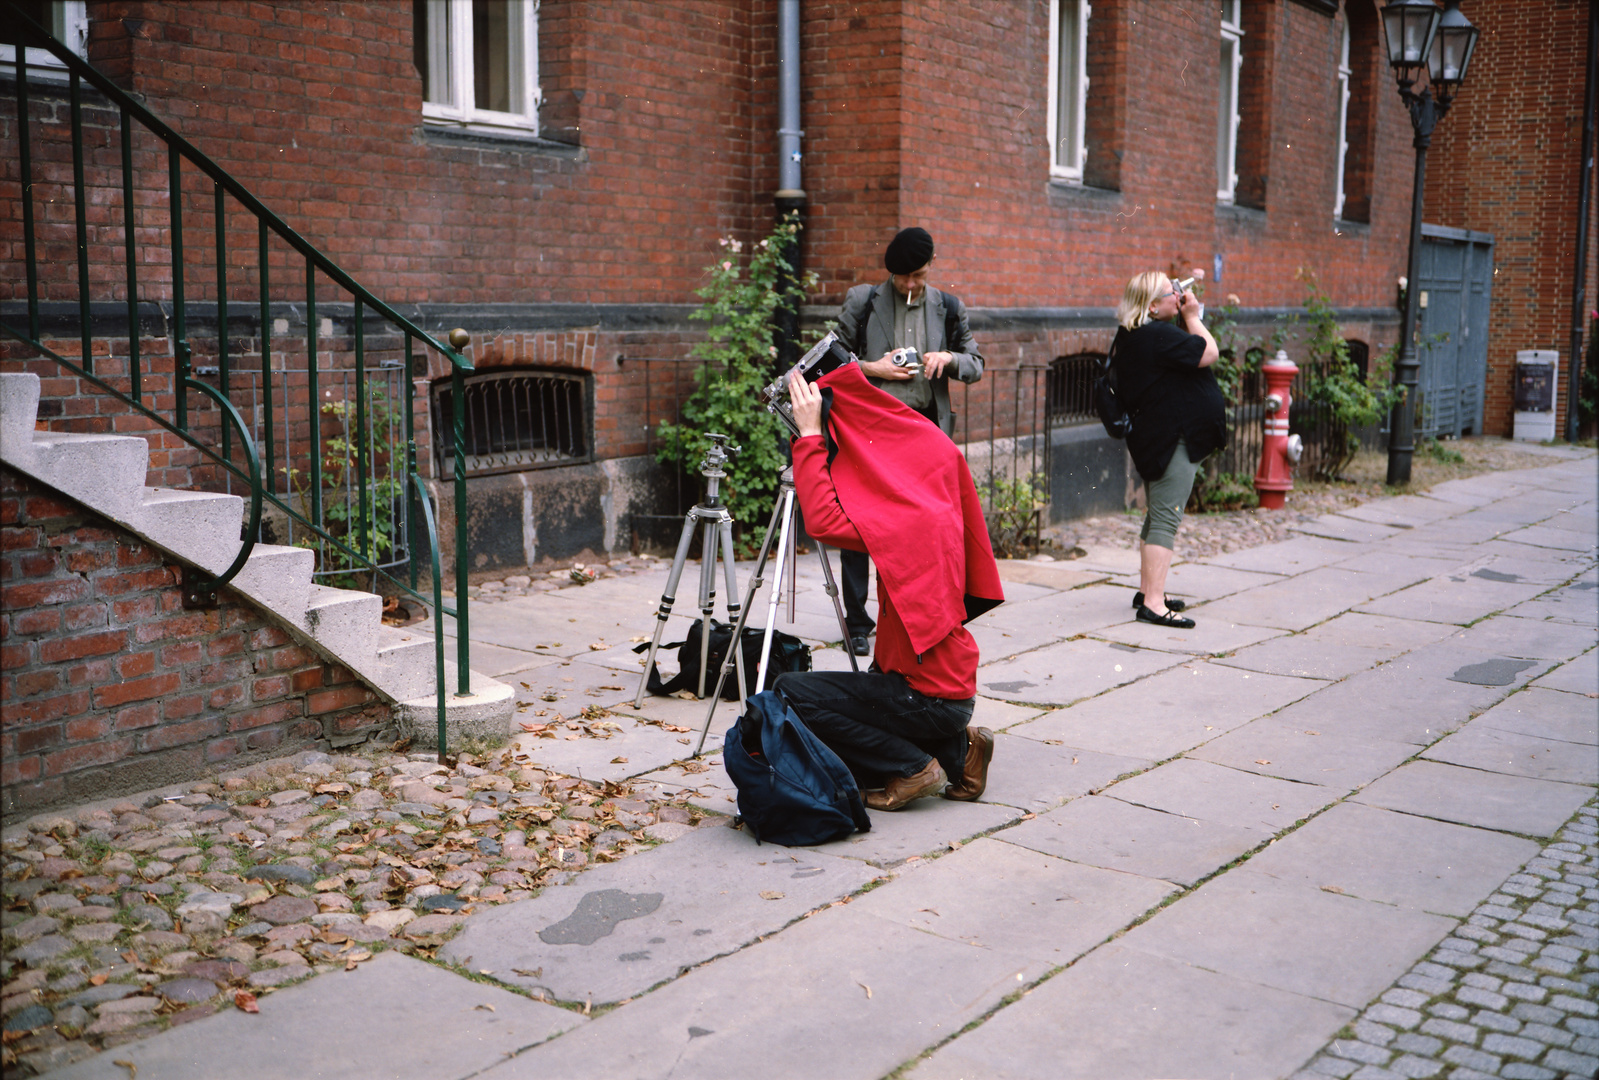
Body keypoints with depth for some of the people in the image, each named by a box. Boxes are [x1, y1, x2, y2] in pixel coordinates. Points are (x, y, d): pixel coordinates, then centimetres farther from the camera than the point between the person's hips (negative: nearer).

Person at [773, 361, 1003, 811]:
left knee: (792, 692, -13)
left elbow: (823, 520, -34)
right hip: (950, 687, 9)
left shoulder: (909, 517, -23)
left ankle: (914, 768, -5)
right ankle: (956, 751, 14)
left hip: (929, 697, -9)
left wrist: (810, 435, -25)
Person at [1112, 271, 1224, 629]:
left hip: (1152, 435, 11)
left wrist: (1186, 320, 9)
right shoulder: (1157, 336, -21)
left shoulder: (1132, 336, 11)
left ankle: (1148, 592, 26)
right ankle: (1153, 603, -12)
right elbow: (1209, 353, -16)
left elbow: (1181, 352, 21)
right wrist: (1192, 317, -5)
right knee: (1166, 519, -11)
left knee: (1156, 518, 17)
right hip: (1173, 438, -11)